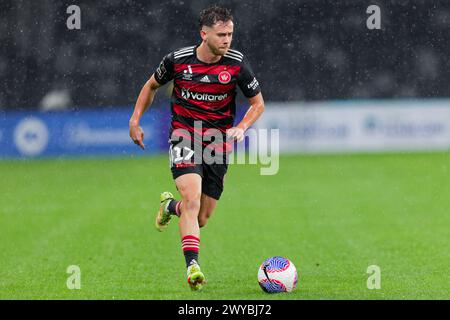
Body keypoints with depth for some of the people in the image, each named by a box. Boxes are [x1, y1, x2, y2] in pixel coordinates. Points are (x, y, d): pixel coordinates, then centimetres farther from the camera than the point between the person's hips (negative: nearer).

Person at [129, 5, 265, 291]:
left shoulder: (237, 64, -8)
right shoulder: (178, 60, -8)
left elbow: (258, 103, 4)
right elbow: (152, 85, 13)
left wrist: (241, 128, -14)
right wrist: (135, 120, 7)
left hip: (218, 142, 2)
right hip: (184, 137, -2)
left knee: (201, 218, 4)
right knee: (192, 197, -25)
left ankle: (171, 205, 39)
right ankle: (193, 266, -26)